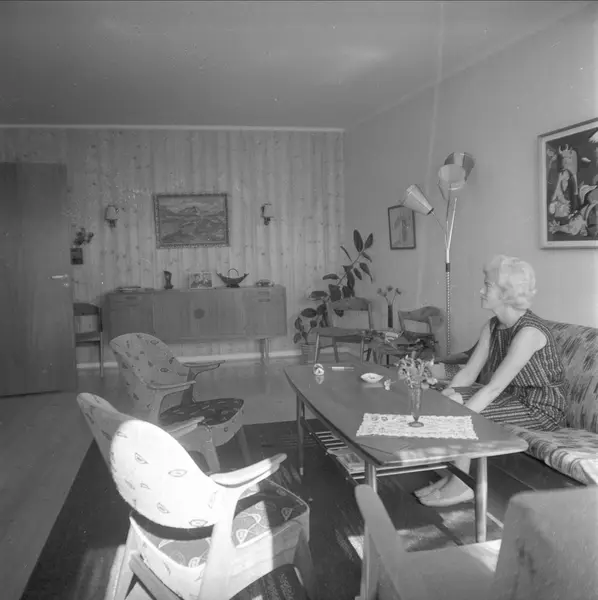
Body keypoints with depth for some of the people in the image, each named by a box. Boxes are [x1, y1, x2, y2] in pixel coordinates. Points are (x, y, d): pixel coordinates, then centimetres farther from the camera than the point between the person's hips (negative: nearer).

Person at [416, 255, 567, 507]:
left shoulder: (529, 332, -26)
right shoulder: (492, 326, 1)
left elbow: (493, 388, -29)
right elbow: (468, 373, 0)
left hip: (540, 408, -8)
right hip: (512, 396, 8)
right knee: (451, 398, -11)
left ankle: (461, 485, -5)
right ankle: (452, 474, 0)